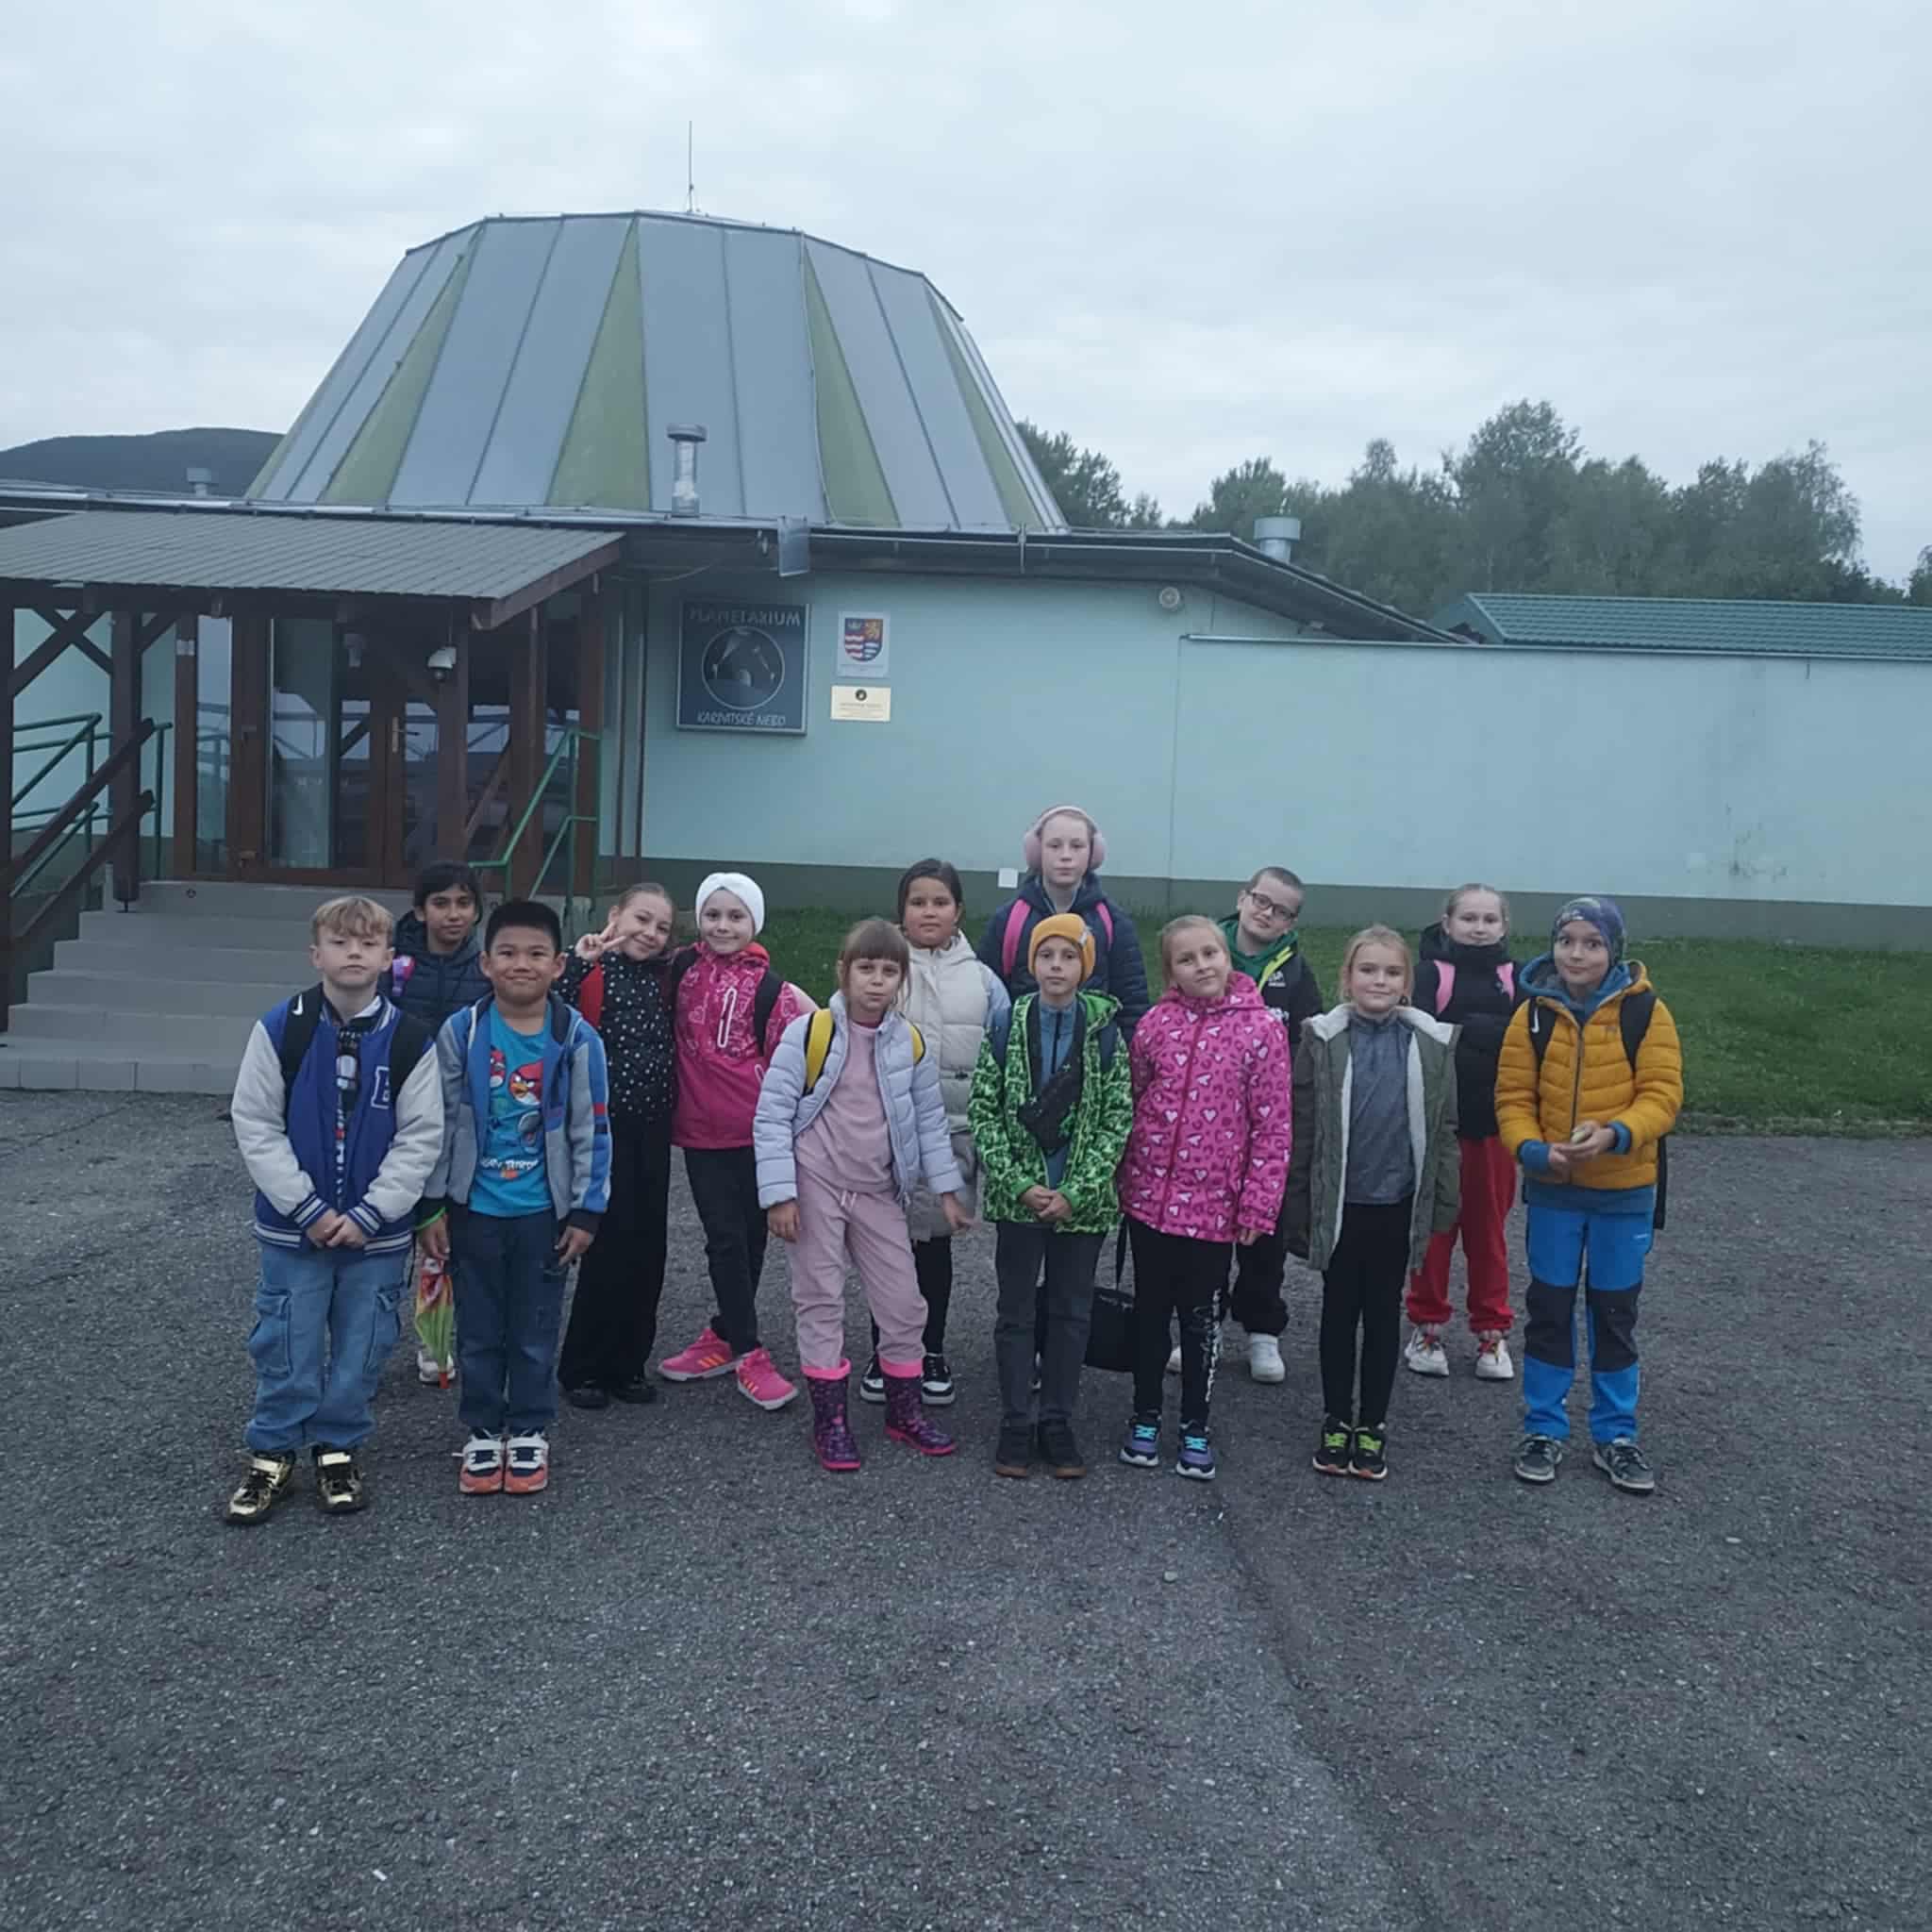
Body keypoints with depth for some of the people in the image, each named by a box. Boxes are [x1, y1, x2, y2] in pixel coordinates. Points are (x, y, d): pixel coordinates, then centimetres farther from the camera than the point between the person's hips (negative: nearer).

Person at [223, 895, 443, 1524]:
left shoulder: (409, 1041, -7)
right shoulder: (281, 1029, -7)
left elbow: (420, 1138, -5)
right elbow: (255, 1123, -5)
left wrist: (368, 1215, -12)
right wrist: (308, 1209, -11)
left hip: (377, 1232, 1)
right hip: (293, 1227, 0)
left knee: (361, 1347, 9)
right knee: (287, 1345, 6)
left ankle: (337, 1448, 27)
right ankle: (273, 1453, 23)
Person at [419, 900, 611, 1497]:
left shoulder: (577, 1039, -7)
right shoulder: (460, 1033, -6)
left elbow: (591, 1132, -1)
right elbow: (438, 1123, 0)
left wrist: (585, 1212, -2)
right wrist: (430, 1207, 0)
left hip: (544, 1214, 0)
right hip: (474, 1211, 1)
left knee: (535, 1332, 10)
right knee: (478, 1331, 12)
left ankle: (529, 1433, 26)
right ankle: (483, 1433, 27)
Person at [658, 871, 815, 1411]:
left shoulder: (768, 987, -3)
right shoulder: (683, 967, 5)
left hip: (755, 1129, -1)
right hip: (700, 1129, 1)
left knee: (750, 1237, 8)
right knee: (726, 1239, 2)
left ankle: (724, 1335, 25)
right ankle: (748, 1354, 7)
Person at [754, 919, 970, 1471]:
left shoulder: (911, 1043, 1)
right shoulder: (808, 1033, -11)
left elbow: (930, 1120, 11)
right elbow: (772, 1114, -9)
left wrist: (946, 1190, 9)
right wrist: (780, 1194, -13)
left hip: (879, 1193, 4)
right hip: (815, 1186, -3)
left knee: (903, 1301, 7)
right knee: (820, 1301, 3)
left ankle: (905, 1410, 26)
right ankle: (830, 1421, 15)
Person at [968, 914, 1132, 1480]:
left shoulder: (1105, 1033, -3)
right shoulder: (1006, 1027, -2)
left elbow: (1119, 1119, -4)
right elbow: (982, 1111, -3)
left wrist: (1075, 1192, -12)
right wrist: (1019, 1184, -12)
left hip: (1082, 1200, 0)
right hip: (1017, 1198, 0)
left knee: (1072, 1312, 10)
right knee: (1016, 1311, 8)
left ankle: (1058, 1424, 21)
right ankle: (1016, 1426, 18)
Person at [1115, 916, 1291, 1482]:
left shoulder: (1261, 1029, -8)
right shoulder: (1155, 1023, -1)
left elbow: (1272, 1127, -7)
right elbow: (1132, 1102, 8)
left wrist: (1258, 1205, -9)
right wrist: (1122, 1180, 7)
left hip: (1215, 1204, -2)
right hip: (1151, 1196, 2)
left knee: (1201, 1318, 11)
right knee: (1151, 1310, 14)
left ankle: (1195, 1429, 26)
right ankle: (1145, 1419, 29)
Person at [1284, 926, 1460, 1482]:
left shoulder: (1432, 1043, -2)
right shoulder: (1323, 1039, -5)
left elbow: (1444, 1128, 3)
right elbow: (1301, 1127, -4)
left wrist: (1444, 1205, 1)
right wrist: (1298, 1206, -4)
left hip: (1398, 1205, 1)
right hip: (1339, 1203, -1)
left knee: (1384, 1313, 12)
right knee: (1339, 1312, 11)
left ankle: (1373, 1424, 24)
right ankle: (1336, 1421, 25)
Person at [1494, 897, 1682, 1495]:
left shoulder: (1645, 1011, -8)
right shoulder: (1534, 1014, -3)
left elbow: (1662, 1094, -11)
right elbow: (1512, 1098, -3)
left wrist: (1615, 1134, -27)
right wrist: (1532, 1148, -21)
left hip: (1625, 1190, -1)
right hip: (1552, 1188, 1)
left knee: (1615, 1311, 10)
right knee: (1549, 1308, 8)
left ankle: (1614, 1435, 24)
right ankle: (1543, 1429, 21)